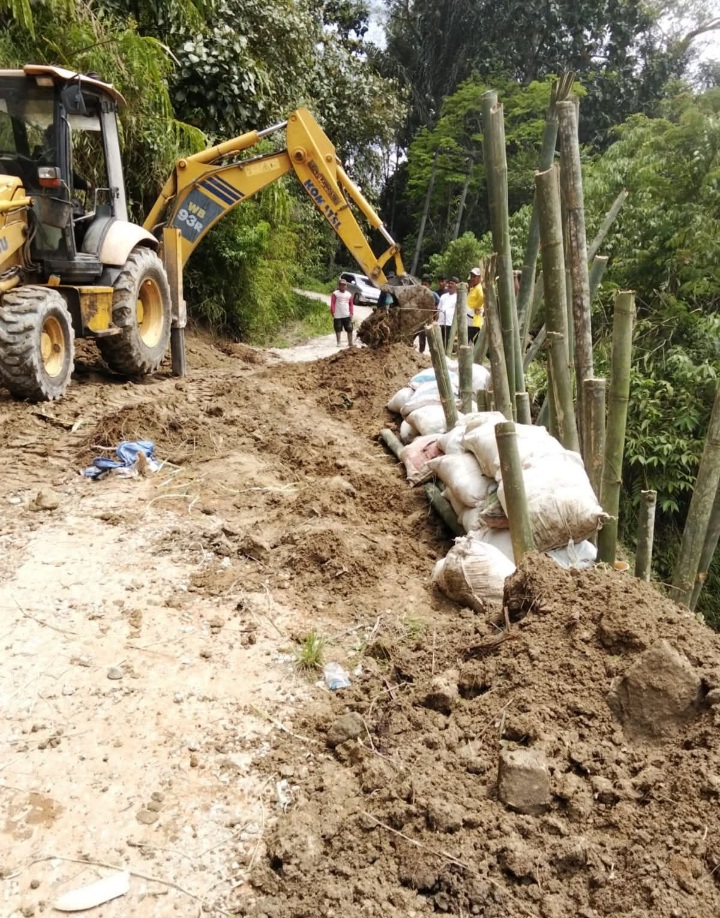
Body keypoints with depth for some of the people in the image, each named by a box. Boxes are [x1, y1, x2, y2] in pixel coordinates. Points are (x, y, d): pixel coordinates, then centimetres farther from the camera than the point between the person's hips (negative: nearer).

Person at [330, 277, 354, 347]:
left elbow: (351, 304, 11)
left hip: (347, 315, 3)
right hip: (337, 316, -3)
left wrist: (351, 313, 2)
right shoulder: (335, 293, -1)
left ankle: (350, 343, 7)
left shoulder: (349, 294, 10)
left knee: (349, 329, 1)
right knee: (338, 329, 2)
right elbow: (332, 304, -3)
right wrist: (333, 312, -10)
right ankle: (338, 343, 9)